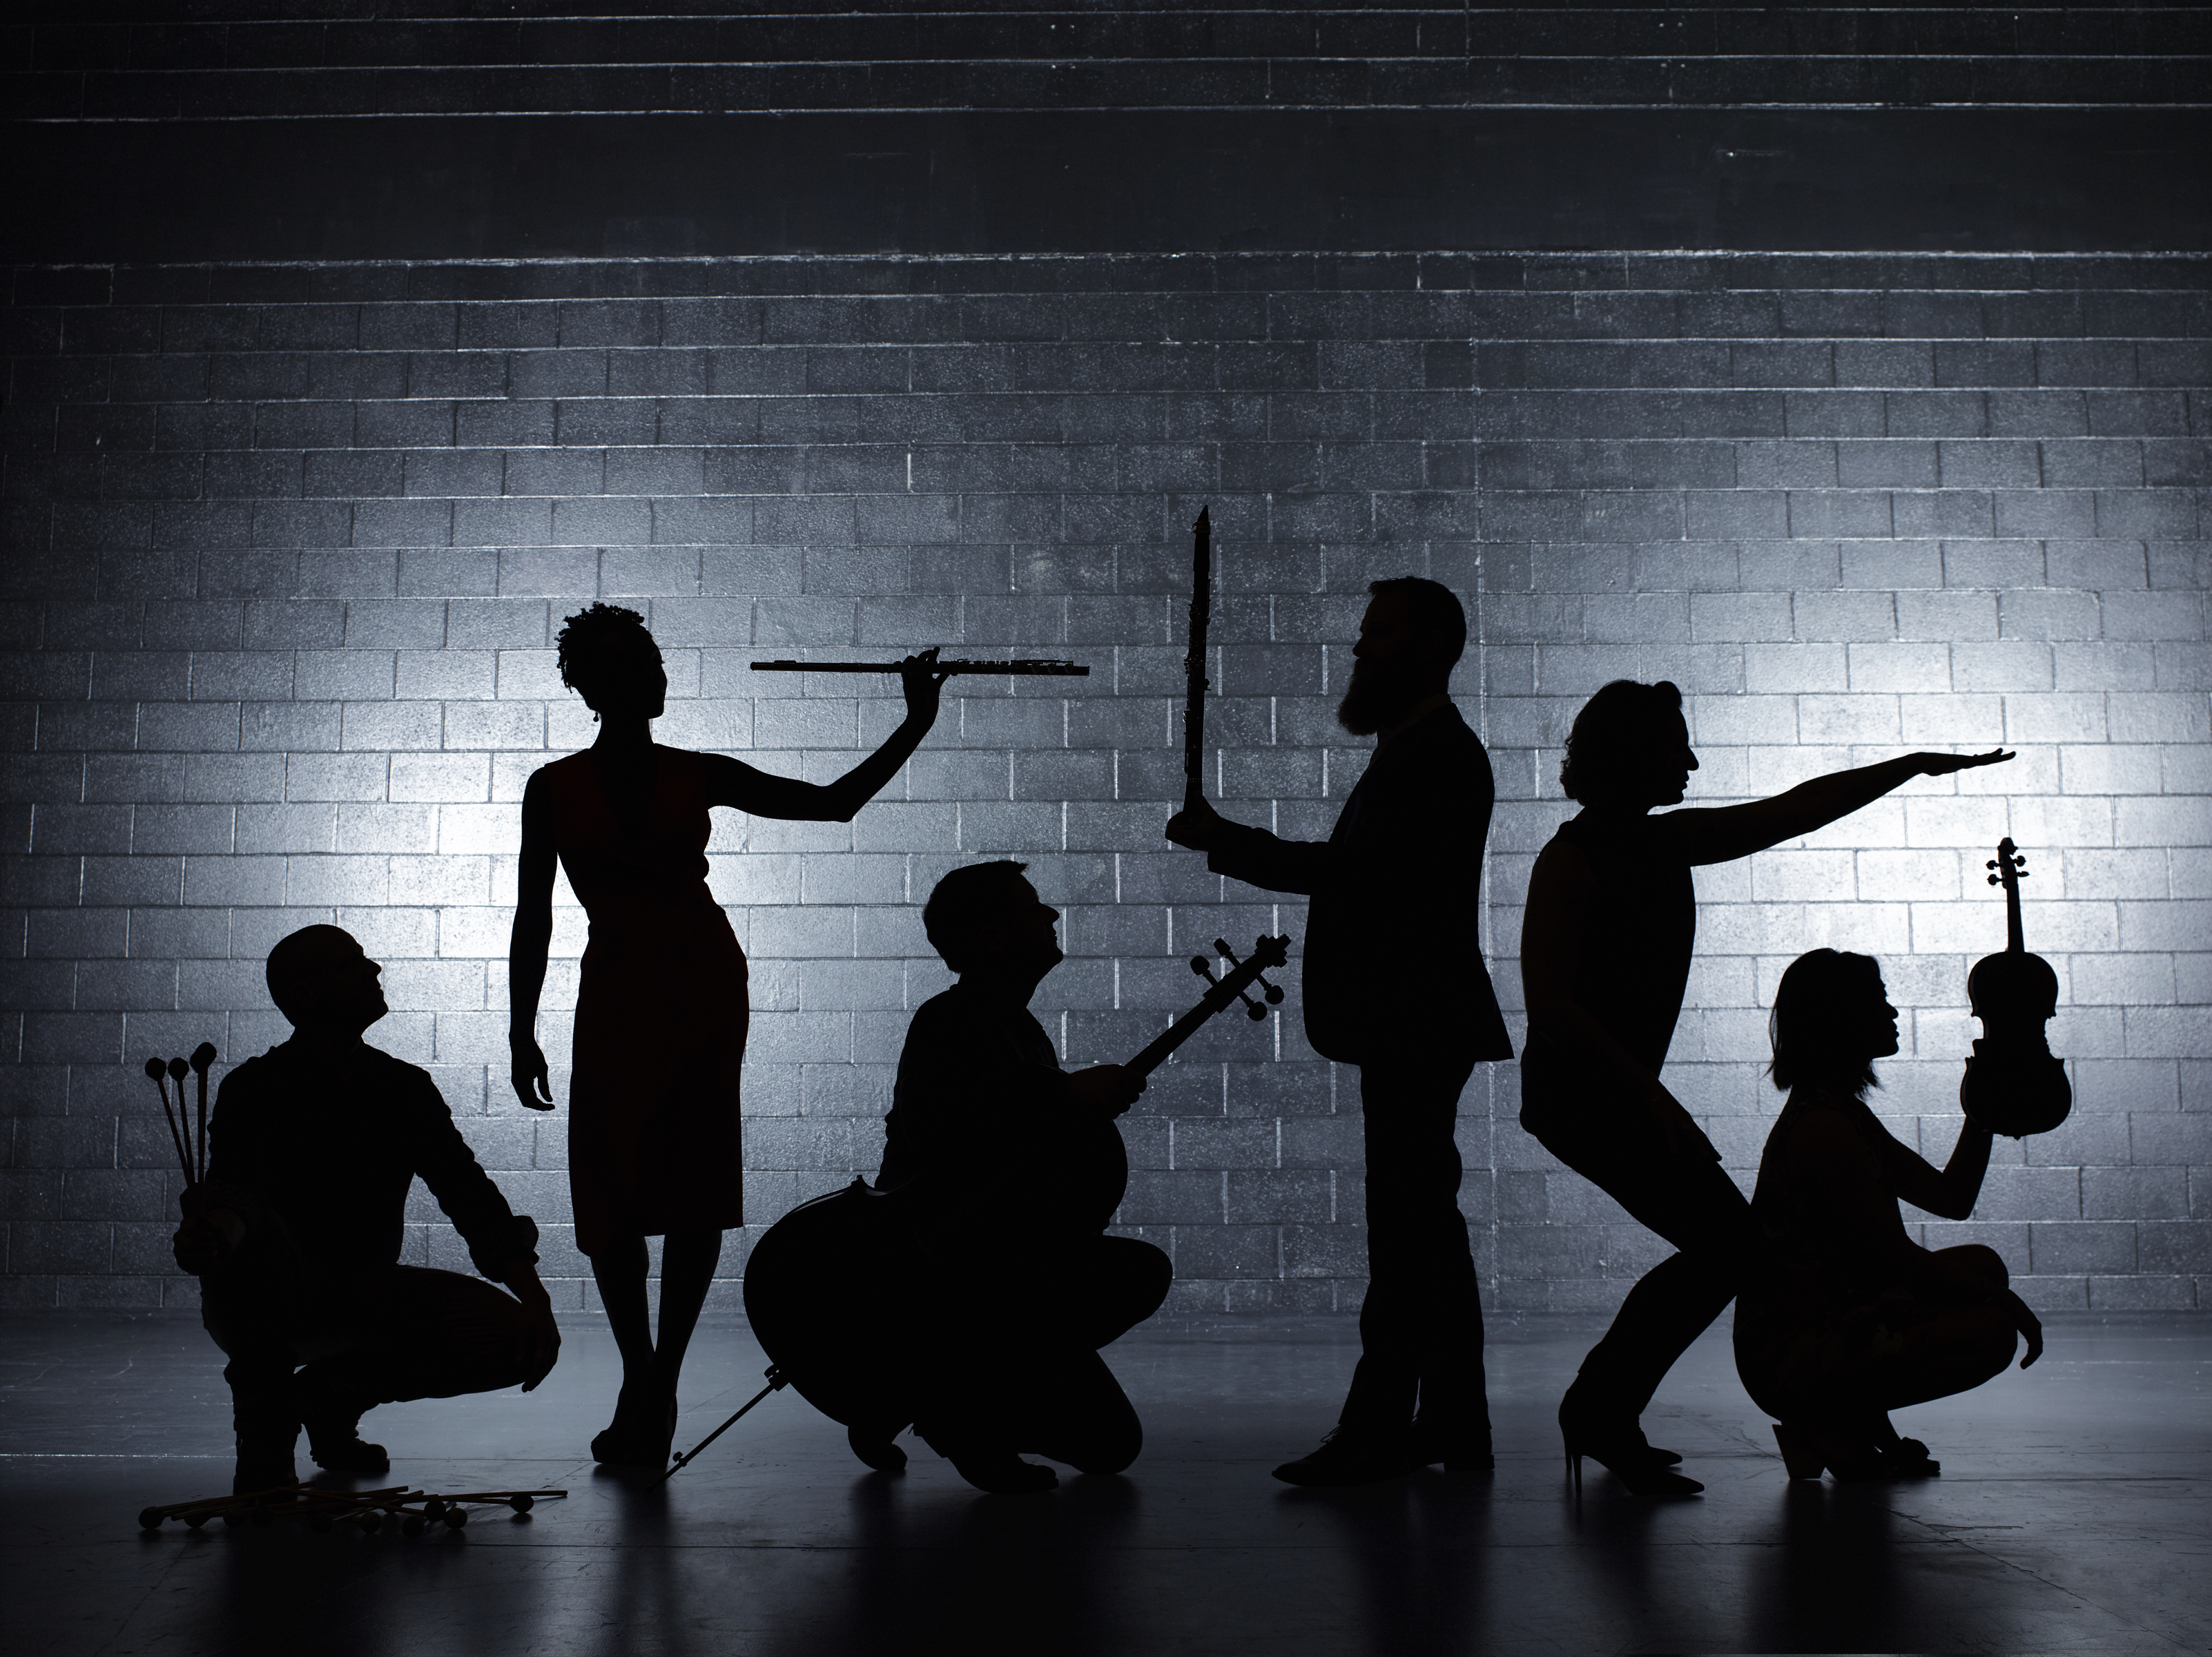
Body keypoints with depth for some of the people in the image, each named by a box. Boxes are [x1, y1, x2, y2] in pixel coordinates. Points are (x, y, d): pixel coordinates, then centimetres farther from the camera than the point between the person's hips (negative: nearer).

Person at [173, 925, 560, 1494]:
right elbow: (232, 1187, -29)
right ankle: (262, 1422, -13)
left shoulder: (406, 1089, 2)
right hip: (267, 1301, -5)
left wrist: (535, 1299, -16)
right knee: (250, 1237, -40)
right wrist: (211, 1227, -55)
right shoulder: (256, 1088, -11)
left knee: (514, 1337, -17)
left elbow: (471, 1197, -2)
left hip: (365, 1293, 5)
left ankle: (332, 1393, 8)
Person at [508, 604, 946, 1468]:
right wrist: (522, 1031, 5)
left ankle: (654, 1386, 1)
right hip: (618, 991, 0)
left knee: (695, 1191, -5)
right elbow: (534, 916, 8)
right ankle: (644, 1382, 10)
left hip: (705, 982, 1)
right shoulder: (553, 789, 6)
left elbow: (834, 802, 11)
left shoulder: (698, 776, 9)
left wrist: (915, 726, 6)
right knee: (610, 1193, -3)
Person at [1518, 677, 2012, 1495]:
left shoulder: (1664, 843, 10)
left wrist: (1915, 767, 16)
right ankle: (1603, 1412, -7)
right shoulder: (1571, 859, -16)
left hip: (1620, 1090, 10)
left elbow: (1793, 811, 16)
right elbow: (1550, 1006, -22)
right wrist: (1653, 1098, -25)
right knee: (1726, 1242, -15)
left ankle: (1600, 1412, 18)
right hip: (1578, 1090, -10)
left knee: (1717, 1249, 10)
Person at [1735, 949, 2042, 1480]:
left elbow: (1952, 1198, 20)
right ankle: (1832, 1421, -7)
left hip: (1830, 1322, 11)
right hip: (1794, 1353, -11)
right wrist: (2002, 1302, -9)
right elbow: (1894, 1256, -18)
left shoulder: (1844, 1116, 16)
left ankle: (1861, 1418, 12)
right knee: (1991, 1332, -19)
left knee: (1983, 1264, 17)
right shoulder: (1825, 1127, -18)